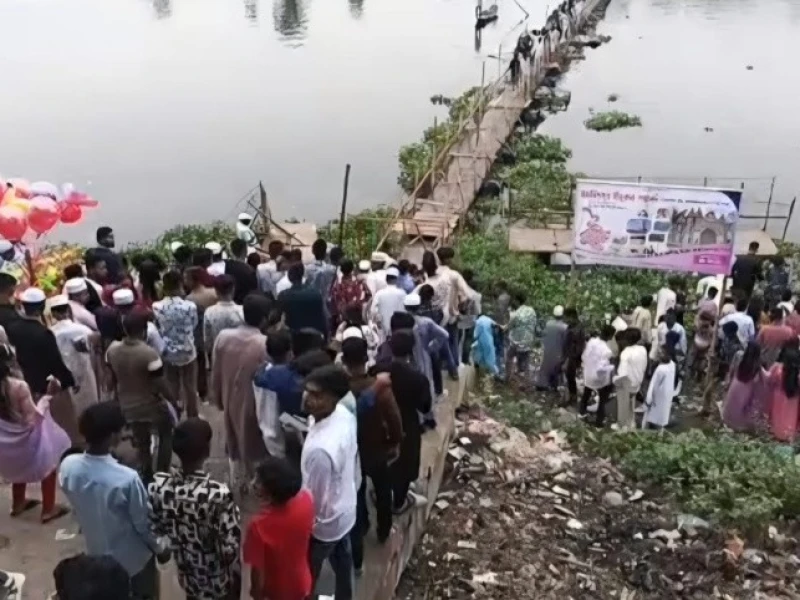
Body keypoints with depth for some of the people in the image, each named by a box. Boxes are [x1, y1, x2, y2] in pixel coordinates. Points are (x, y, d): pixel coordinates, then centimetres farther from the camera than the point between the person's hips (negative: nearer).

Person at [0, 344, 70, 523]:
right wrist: (48, 396, -21)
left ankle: (18, 503, 52)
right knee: (49, 462, 20)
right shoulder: (19, 386, -28)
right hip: (24, 440, -6)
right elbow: (32, 419, -24)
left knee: (18, 467, 34)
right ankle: (48, 509, 25)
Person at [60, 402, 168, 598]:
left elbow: (76, 508, -1)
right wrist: (160, 549, -1)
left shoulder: (68, 467, -21)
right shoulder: (127, 479, -36)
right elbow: (144, 523, -20)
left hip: (96, 555, 5)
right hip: (133, 558, -5)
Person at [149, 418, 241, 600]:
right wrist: (236, 581, -11)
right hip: (217, 580, -5)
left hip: (187, 573, 5)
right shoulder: (218, 494, -35)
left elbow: (155, 529, -4)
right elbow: (230, 547, -28)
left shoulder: (158, 485, -20)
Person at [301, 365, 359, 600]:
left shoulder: (320, 449, -42)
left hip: (324, 521, -7)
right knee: (342, 562, 32)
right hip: (345, 509, 7)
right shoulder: (345, 414, -17)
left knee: (305, 576, 21)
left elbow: (314, 501, -27)